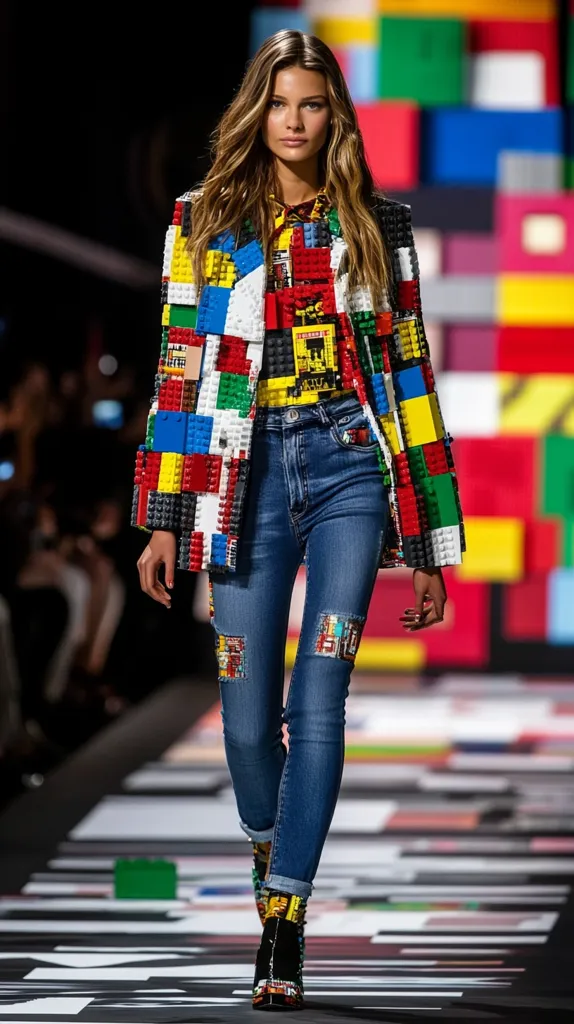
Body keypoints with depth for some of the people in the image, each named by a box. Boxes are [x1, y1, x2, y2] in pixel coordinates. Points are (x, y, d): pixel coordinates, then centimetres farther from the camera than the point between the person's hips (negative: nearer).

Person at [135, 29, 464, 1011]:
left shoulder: (374, 226, 8)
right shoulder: (206, 223, 8)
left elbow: (409, 375, 9)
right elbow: (181, 373, 6)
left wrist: (429, 539, 6)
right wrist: (165, 520, -1)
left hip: (351, 465, -1)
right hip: (248, 474, 1)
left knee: (318, 702, -10)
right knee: (248, 717, 1)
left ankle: (284, 924, -8)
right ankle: (269, 848, 32)